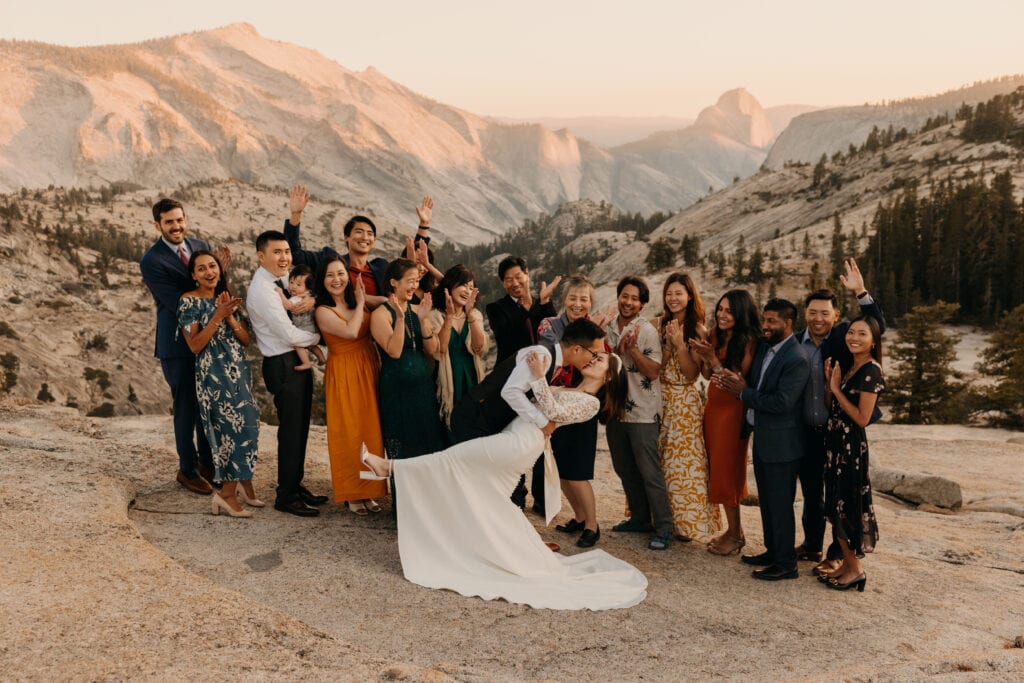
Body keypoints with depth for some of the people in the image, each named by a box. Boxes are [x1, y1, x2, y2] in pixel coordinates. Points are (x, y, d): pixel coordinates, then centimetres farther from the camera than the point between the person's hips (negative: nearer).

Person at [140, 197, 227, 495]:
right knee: (186, 407, 7)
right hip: (178, 345, -6)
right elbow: (179, 302, -21)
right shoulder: (151, 261, -14)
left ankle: (207, 462, 35)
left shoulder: (200, 246, 5)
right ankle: (187, 470, 24)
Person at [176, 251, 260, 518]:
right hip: (213, 375, -6)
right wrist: (217, 316, -17)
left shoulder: (227, 299, 14)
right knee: (240, 426, -12)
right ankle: (227, 493, -4)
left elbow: (246, 340, 7)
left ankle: (244, 485, 19)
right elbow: (194, 345, -11)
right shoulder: (188, 301, -3)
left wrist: (230, 316, -9)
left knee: (246, 426, 6)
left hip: (239, 372, 6)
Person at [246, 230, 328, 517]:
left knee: (300, 428, 17)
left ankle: (296, 485, 31)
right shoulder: (262, 290, -18)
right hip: (283, 366, -9)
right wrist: (320, 336, -5)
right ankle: (286, 496, 12)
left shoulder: (281, 280, 10)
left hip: (299, 361, 9)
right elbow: (290, 335, -20)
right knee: (291, 430, -1)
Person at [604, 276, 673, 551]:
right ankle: (640, 518, 30)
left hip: (642, 413, -6)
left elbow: (653, 371, -13)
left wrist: (632, 348, -23)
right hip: (615, 409, 6)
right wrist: (618, 350, -12)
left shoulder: (647, 331, -10)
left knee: (650, 472, -4)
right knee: (625, 470, 15)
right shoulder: (608, 329, 7)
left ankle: (663, 528, 5)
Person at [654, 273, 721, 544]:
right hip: (658, 399, 2)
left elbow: (692, 374, -8)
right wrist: (667, 342, -15)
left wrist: (680, 344, -16)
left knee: (684, 462, 0)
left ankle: (685, 521, 13)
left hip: (685, 403, -2)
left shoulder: (698, 331, -2)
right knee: (658, 461, 5)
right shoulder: (656, 324, 3)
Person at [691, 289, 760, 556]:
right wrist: (702, 356, -10)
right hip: (713, 406, 7)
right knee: (716, 468, 10)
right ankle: (734, 530, 22)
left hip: (732, 410, -7)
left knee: (726, 470, 0)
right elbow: (707, 375, 8)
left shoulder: (748, 340, -16)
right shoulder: (716, 334, 4)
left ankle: (734, 535, 13)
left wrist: (713, 358, -24)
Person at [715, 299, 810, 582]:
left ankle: (785, 563, 14)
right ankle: (772, 550, 34)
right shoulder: (765, 347, 7)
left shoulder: (796, 360, -21)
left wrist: (743, 392, -18)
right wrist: (737, 381, -8)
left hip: (780, 444, -9)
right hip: (762, 438, 9)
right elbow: (756, 382, 14)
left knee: (780, 504, 2)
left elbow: (781, 402, -26)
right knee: (767, 500, 20)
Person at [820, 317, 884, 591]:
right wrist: (829, 380, -1)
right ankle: (847, 563, 25)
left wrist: (836, 388, -14)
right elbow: (830, 408, 11)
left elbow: (862, 418, -19)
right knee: (836, 505, 13)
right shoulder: (848, 368, 12)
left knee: (848, 505, 0)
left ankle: (856, 569, 13)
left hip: (852, 446, -9)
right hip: (836, 443, 9)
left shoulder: (871, 371, -14)